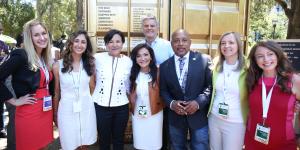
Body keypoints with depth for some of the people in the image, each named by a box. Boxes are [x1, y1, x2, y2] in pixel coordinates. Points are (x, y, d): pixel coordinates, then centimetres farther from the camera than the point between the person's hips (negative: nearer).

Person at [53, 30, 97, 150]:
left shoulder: (90, 64, 1)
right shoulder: (58, 66, -5)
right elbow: (56, 92, 3)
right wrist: (55, 114, 9)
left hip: (86, 109, 2)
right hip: (67, 110, -2)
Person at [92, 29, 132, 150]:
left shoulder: (128, 61, -2)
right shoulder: (97, 58, -7)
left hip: (121, 107, 1)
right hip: (100, 106, -1)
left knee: (119, 139, 18)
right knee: (104, 139, 17)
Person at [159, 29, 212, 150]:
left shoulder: (204, 60, -6)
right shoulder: (164, 66, 1)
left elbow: (211, 85, -8)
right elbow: (163, 90, 4)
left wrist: (198, 102, -20)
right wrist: (171, 103, -15)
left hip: (199, 116, -2)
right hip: (175, 117, 2)